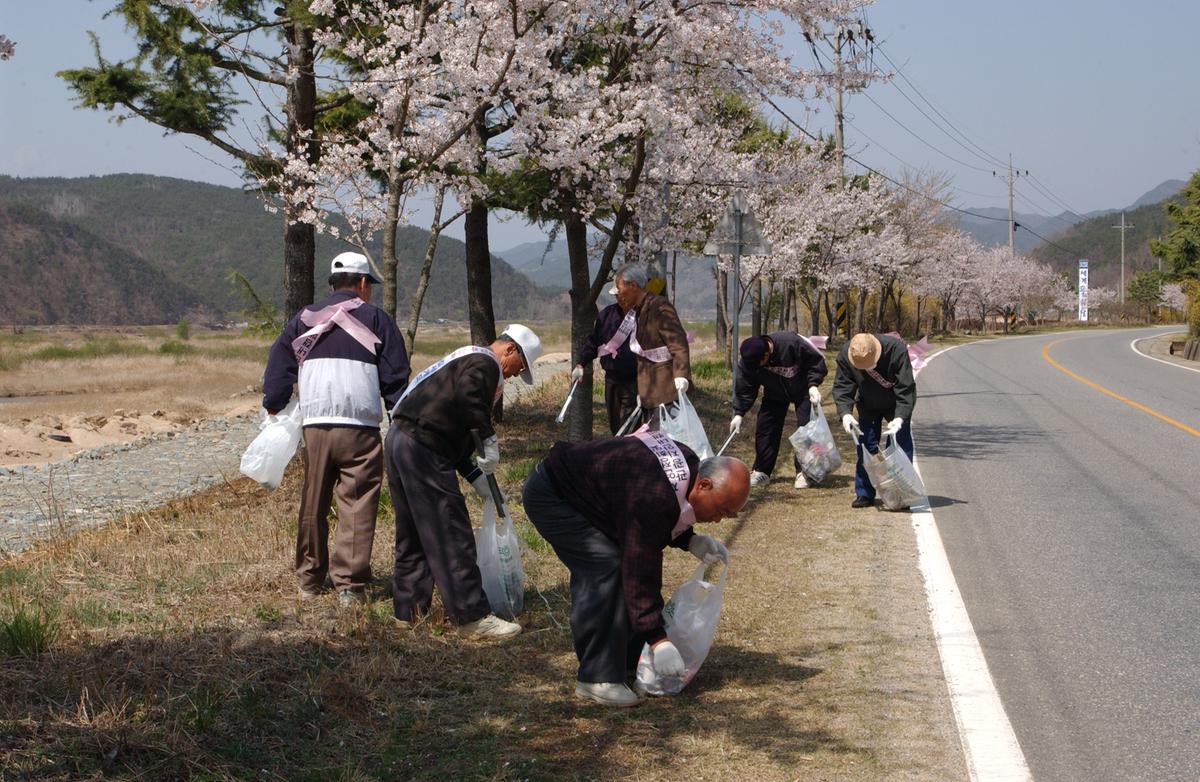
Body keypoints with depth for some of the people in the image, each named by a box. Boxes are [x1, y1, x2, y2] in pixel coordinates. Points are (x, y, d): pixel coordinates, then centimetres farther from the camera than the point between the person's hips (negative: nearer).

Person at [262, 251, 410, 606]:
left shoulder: (304, 319, 15)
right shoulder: (375, 318, 5)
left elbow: (278, 367, 16)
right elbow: (395, 377, 3)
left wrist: (274, 406, 28)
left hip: (314, 426, 3)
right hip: (360, 428, -3)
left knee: (313, 506, 14)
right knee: (357, 507, -1)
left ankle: (309, 579, 22)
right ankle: (350, 585, -6)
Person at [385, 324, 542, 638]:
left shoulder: (463, 358, 27)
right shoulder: (485, 363, -4)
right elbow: (469, 398, -28)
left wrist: (474, 474, 22)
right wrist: (490, 439, -22)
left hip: (399, 439, 11)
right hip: (423, 448, -10)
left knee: (412, 535, 18)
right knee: (451, 535, -8)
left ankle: (408, 610, 24)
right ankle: (473, 615, -6)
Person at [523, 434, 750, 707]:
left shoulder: (689, 465, -4)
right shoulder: (653, 498, -35)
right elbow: (641, 572, -33)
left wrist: (691, 541, -4)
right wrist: (658, 640, -32)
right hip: (549, 497, -10)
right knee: (605, 568, -21)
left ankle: (626, 661, 16)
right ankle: (597, 679, -17)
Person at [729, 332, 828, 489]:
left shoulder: (791, 343, -37)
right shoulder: (748, 360, -24)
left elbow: (816, 360, -22)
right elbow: (744, 388, -13)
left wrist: (813, 384, -30)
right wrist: (739, 413, -15)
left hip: (802, 389, -3)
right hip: (775, 393, 3)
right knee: (765, 428, -4)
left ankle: (802, 472, -1)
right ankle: (761, 471, 7)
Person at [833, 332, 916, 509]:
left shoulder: (896, 349, -35)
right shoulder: (844, 355, -26)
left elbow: (906, 388, -33)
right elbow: (842, 387, -18)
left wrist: (900, 417, -43)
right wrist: (845, 412, -35)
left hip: (897, 407, -2)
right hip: (868, 406, 2)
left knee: (901, 446, -6)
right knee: (866, 447, -1)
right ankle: (864, 494, 5)